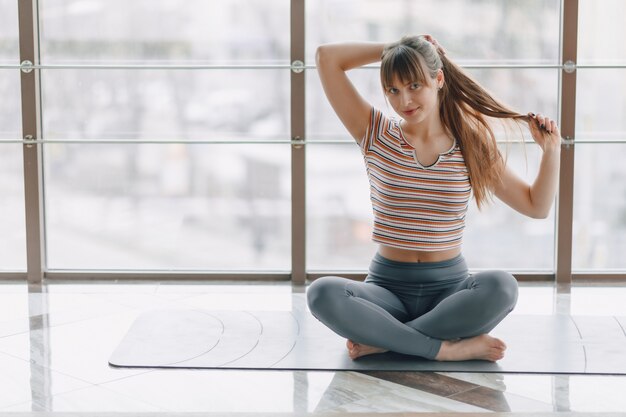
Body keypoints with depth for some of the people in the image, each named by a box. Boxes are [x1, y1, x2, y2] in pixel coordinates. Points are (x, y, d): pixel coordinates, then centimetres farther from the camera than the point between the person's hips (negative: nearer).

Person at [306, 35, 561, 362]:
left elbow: (537, 207, 10)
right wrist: (391, 50, 2)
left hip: (450, 286, 0)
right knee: (322, 293, -32)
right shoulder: (376, 136, 3)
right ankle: (447, 348, -26)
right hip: (387, 284, 0)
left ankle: (383, 341, -22)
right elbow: (326, 57, -2)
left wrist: (551, 149, -2)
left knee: (502, 287, -34)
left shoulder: (472, 147, 4)